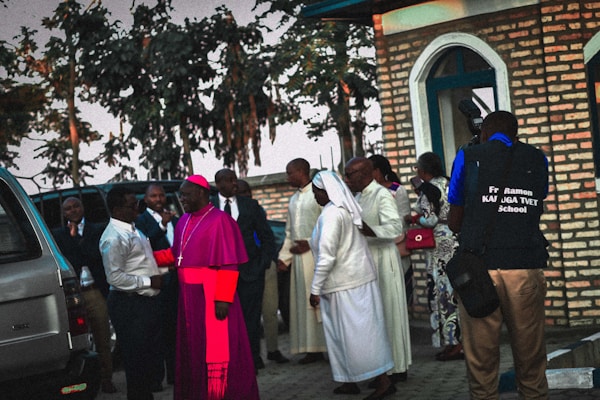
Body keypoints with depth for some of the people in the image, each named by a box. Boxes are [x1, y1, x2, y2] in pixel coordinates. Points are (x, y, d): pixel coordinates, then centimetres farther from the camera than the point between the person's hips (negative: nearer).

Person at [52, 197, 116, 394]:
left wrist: (76, 237, -2)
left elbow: (96, 255, -5)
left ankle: (106, 380, 10)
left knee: (102, 340, 2)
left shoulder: (97, 230, 9)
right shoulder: (58, 235, 10)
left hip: (95, 292, 0)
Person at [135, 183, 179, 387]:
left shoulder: (174, 219, 15)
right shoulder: (141, 221, -4)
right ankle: (155, 377, 1)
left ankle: (174, 373, 20)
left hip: (175, 281, 6)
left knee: (174, 329, 11)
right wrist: (162, 225, -28)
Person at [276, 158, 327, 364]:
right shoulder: (293, 200, 18)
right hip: (298, 258, 7)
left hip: (316, 256, -7)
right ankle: (313, 348, 10)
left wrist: (310, 243, -15)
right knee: (304, 303, 6)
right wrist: (284, 258, 12)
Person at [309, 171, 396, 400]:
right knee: (351, 331, 13)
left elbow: (327, 255, -21)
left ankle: (383, 381, -4)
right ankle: (350, 382, 20)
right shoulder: (347, 209, 11)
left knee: (357, 332, -5)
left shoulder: (331, 214, -18)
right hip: (358, 278, 9)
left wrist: (315, 289, -17)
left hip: (346, 285, -9)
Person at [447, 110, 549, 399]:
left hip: (478, 267, -1)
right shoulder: (537, 159, 12)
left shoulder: (467, 157, 7)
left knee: (481, 357, 3)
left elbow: (454, 222, 11)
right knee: (530, 355, 8)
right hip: (527, 267, 2)